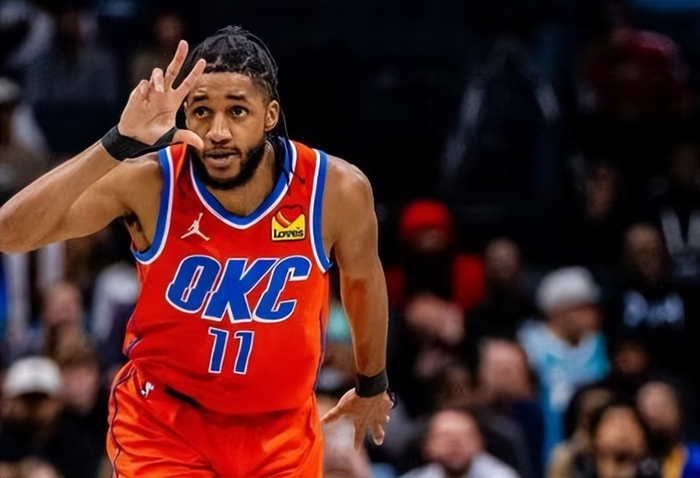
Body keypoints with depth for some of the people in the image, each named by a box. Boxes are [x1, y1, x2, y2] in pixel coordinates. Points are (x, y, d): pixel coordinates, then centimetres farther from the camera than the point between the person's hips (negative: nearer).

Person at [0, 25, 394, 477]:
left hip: (281, 425, 2)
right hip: (163, 419, -2)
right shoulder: (149, 183, -22)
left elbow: (363, 279, 5)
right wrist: (118, 146, -42)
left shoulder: (338, 190, -18)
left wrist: (372, 386, 20)